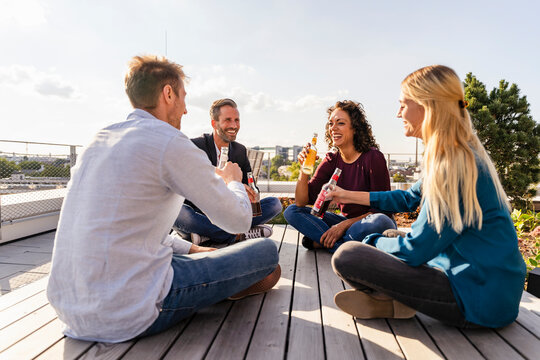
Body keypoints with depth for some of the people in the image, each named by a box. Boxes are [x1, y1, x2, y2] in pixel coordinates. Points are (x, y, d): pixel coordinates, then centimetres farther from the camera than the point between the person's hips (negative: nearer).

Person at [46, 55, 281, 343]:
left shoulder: (100, 139, 10)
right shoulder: (170, 141, -15)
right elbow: (238, 221, -8)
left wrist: (189, 248, 22)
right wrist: (233, 181, 14)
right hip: (130, 314, -9)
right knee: (266, 251, 4)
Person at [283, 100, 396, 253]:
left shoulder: (373, 157, -14)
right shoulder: (331, 161, 0)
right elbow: (301, 202, -6)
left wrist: (345, 224, -24)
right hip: (346, 221, 4)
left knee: (379, 222, -39)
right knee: (292, 211, -8)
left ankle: (320, 241, -20)